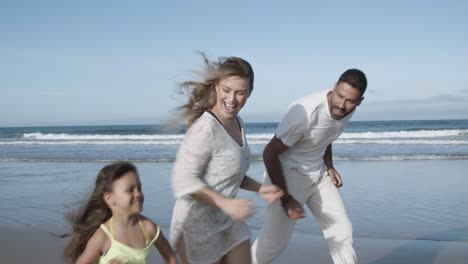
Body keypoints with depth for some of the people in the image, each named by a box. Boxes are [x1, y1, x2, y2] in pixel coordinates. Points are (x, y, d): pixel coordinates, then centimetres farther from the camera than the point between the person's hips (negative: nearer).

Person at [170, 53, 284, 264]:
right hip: (197, 223, -8)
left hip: (228, 221, 8)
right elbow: (184, 180, -26)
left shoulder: (237, 123, 3)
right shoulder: (205, 128, -25)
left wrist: (260, 189, 2)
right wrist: (226, 203, -32)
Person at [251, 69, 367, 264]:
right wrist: (285, 198, -20)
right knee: (274, 241, -2)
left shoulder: (347, 110, -8)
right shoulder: (305, 111, -31)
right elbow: (269, 153, -22)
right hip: (287, 175, -7)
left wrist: (329, 166, 3)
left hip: (318, 174, 7)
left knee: (341, 231, 9)